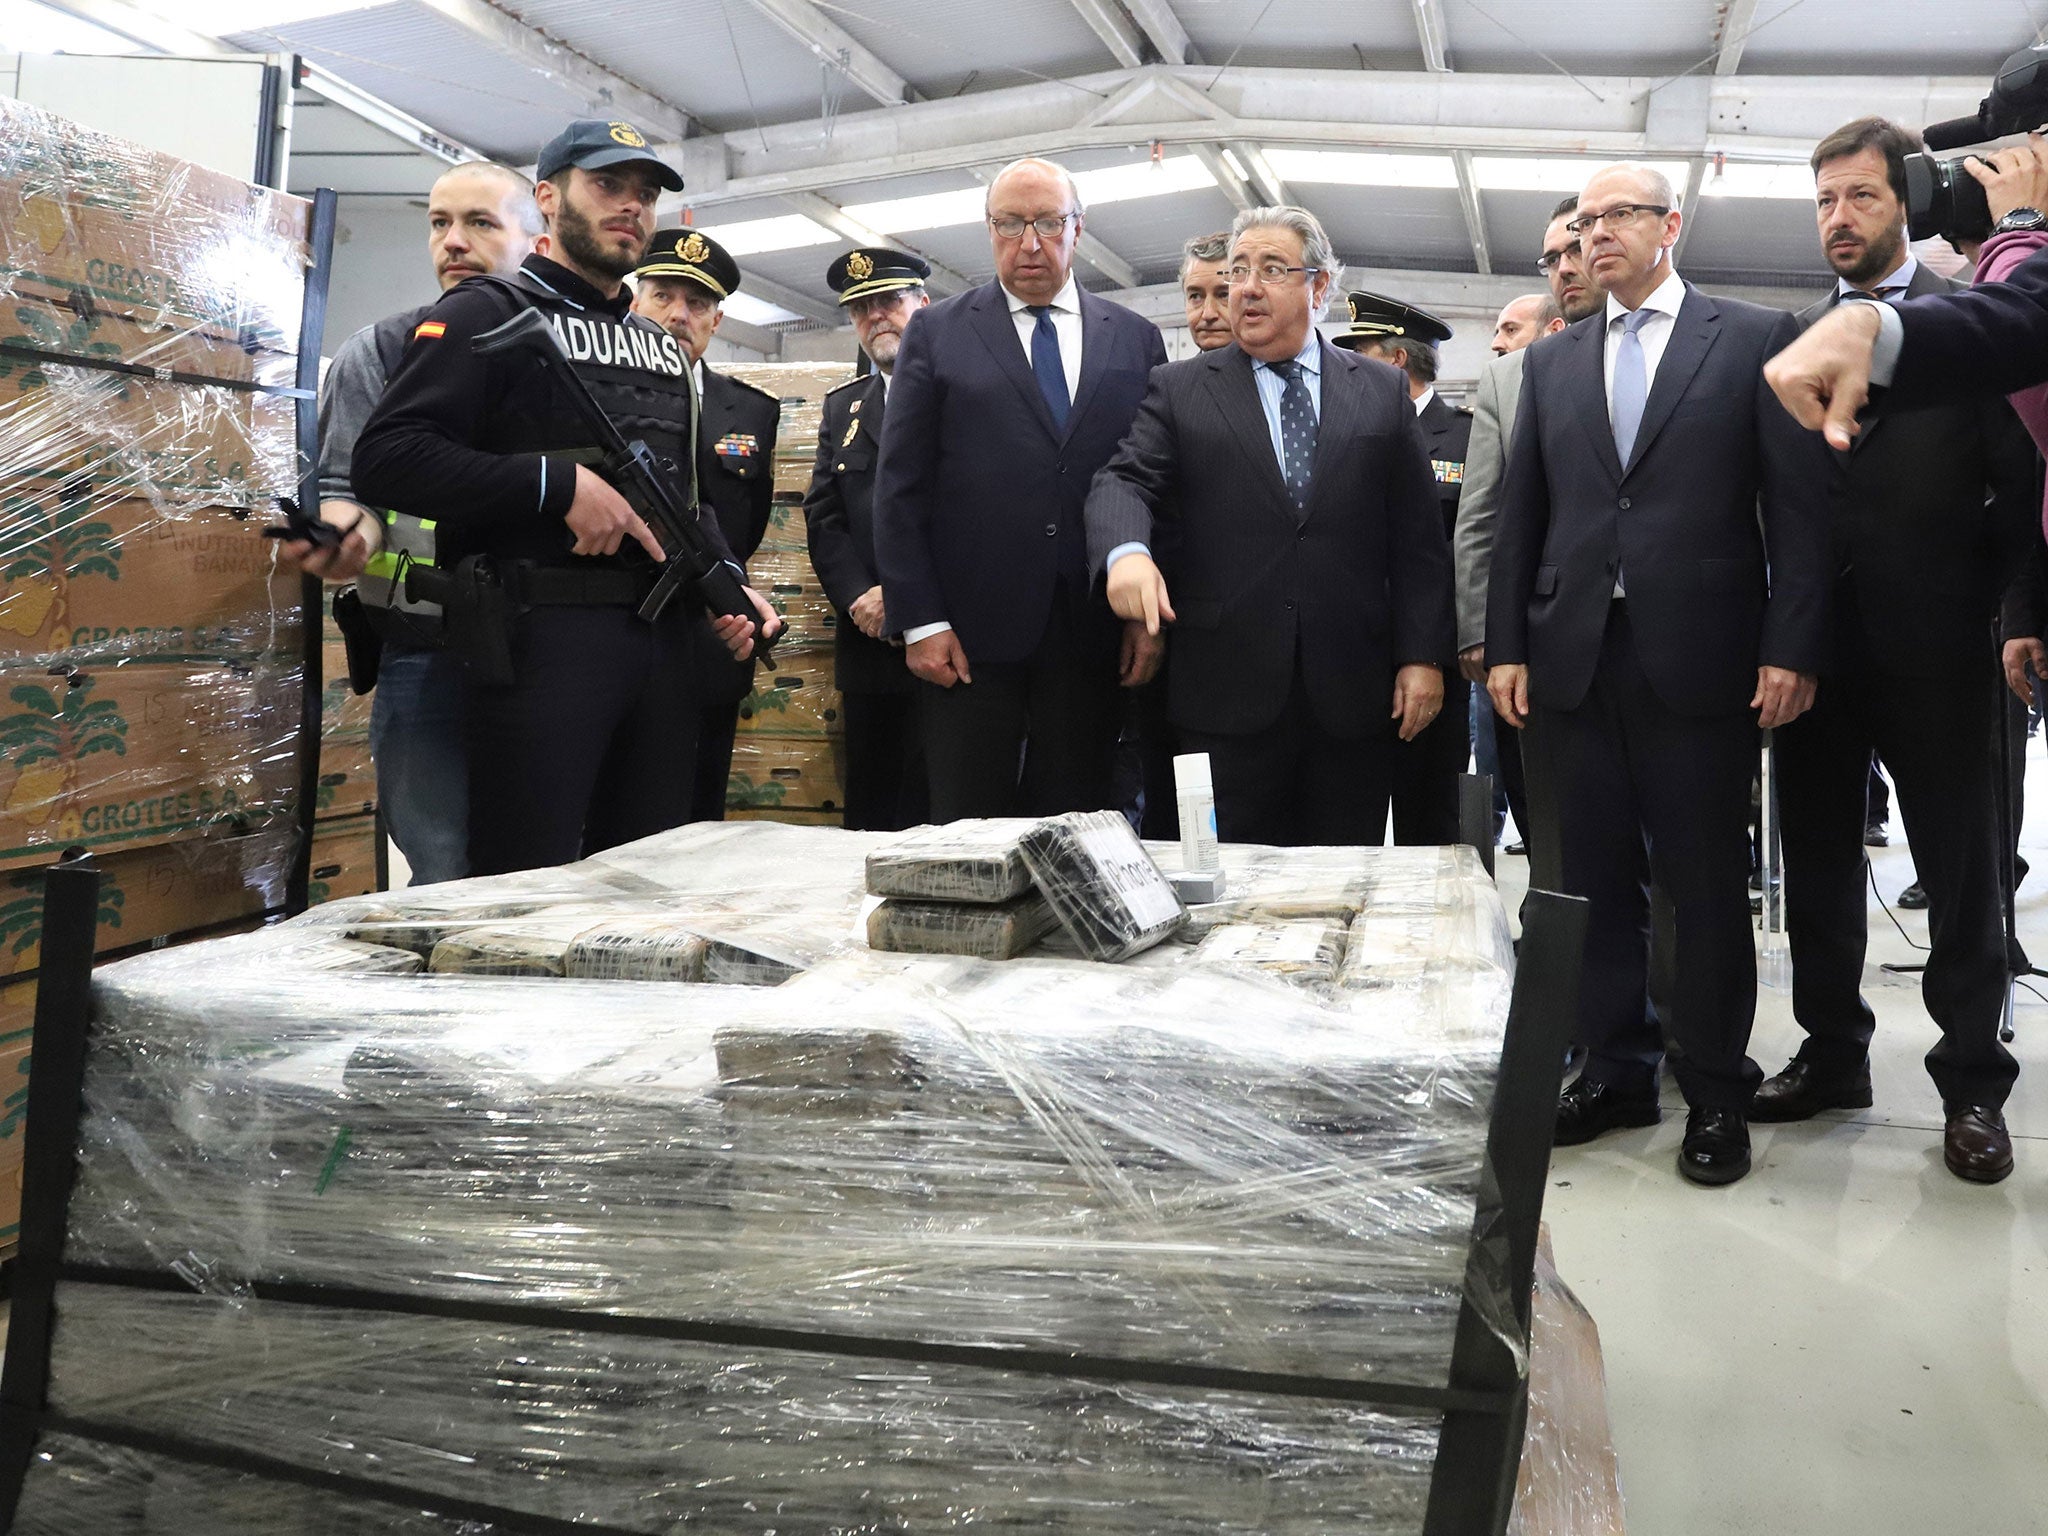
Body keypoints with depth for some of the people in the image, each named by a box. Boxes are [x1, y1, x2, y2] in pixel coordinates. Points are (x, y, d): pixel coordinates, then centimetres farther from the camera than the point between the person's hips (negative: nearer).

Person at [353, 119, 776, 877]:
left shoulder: (661, 347, 23)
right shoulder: (489, 313, 0)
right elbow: (385, 458, -12)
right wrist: (558, 482, -18)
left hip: (662, 638, 7)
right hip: (540, 636, -7)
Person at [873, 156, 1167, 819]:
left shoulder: (1136, 340, 12)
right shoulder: (937, 333, 7)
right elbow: (900, 487, 2)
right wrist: (919, 621, -6)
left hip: (1094, 634, 2)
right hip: (970, 639, -1)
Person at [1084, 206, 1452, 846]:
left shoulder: (1384, 391, 11)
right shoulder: (1179, 389, 9)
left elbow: (1418, 537, 8)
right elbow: (1126, 480, -3)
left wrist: (1422, 656, 0)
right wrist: (1126, 550, -26)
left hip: (1353, 696, 1)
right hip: (1228, 691, -1)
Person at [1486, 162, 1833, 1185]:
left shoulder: (1755, 339, 4)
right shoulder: (1551, 361, 15)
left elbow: (1799, 505, -2)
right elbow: (1520, 514, 12)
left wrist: (1791, 649, -9)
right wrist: (1507, 646, 4)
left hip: (1701, 660, -3)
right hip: (1577, 661, 4)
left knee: (1706, 884, 4)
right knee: (1596, 879, 9)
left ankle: (1716, 1091, 17)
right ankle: (1616, 1070, 22)